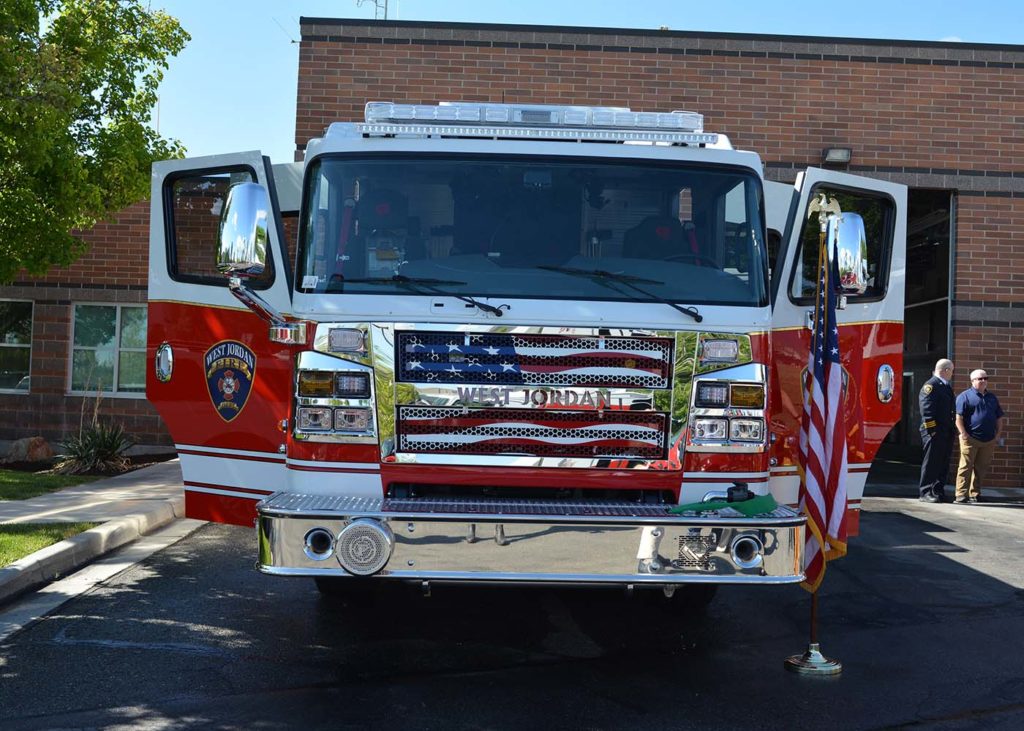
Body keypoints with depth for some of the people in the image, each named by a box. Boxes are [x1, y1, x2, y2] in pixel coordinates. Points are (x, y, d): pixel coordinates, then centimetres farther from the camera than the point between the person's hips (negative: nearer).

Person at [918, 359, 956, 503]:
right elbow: (927, 410, -16)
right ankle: (926, 493, -2)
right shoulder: (930, 385, -9)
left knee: (943, 463, 10)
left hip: (946, 432, 9)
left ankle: (939, 492, 16)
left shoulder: (947, 387, 20)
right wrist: (932, 430, -20)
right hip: (934, 432, -9)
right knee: (931, 463, -6)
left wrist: (952, 431, 15)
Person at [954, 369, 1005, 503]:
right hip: (970, 439, -6)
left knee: (981, 468, 10)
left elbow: (999, 418, 21)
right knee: (966, 467, -6)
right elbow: (958, 417, -8)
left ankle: (975, 494, 18)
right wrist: (964, 434, -15)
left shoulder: (992, 397, 17)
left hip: (989, 441, 6)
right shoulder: (965, 396, -2)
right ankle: (961, 495, -6)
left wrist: (998, 435, 10)